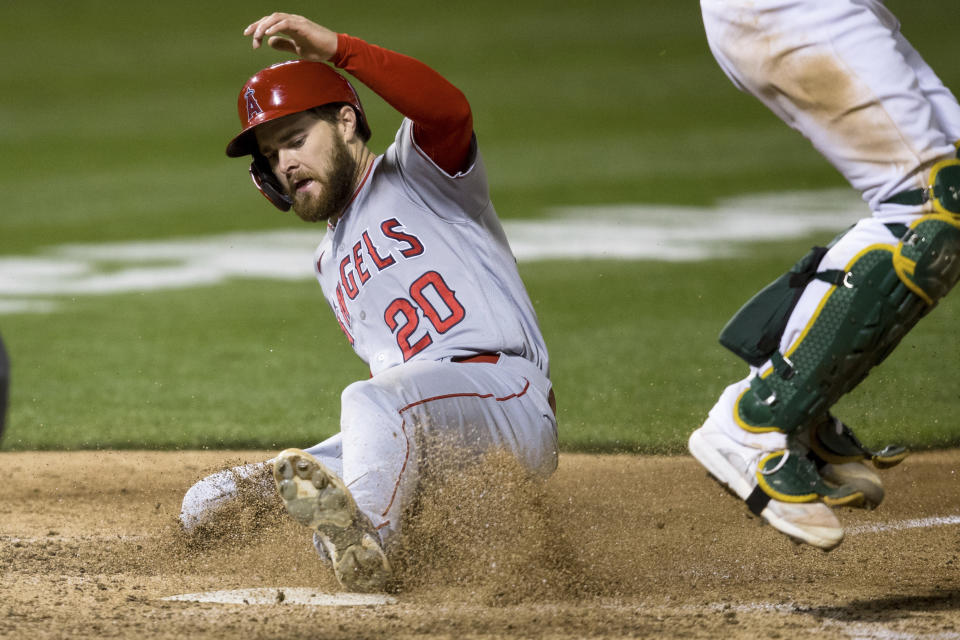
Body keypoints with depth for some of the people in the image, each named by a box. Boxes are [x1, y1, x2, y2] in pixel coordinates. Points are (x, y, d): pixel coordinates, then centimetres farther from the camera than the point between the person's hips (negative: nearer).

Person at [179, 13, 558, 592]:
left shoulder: (419, 171, 9)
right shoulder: (330, 265, 31)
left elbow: (448, 109, -16)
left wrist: (336, 48, -25)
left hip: (511, 397, -7)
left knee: (371, 404, -39)